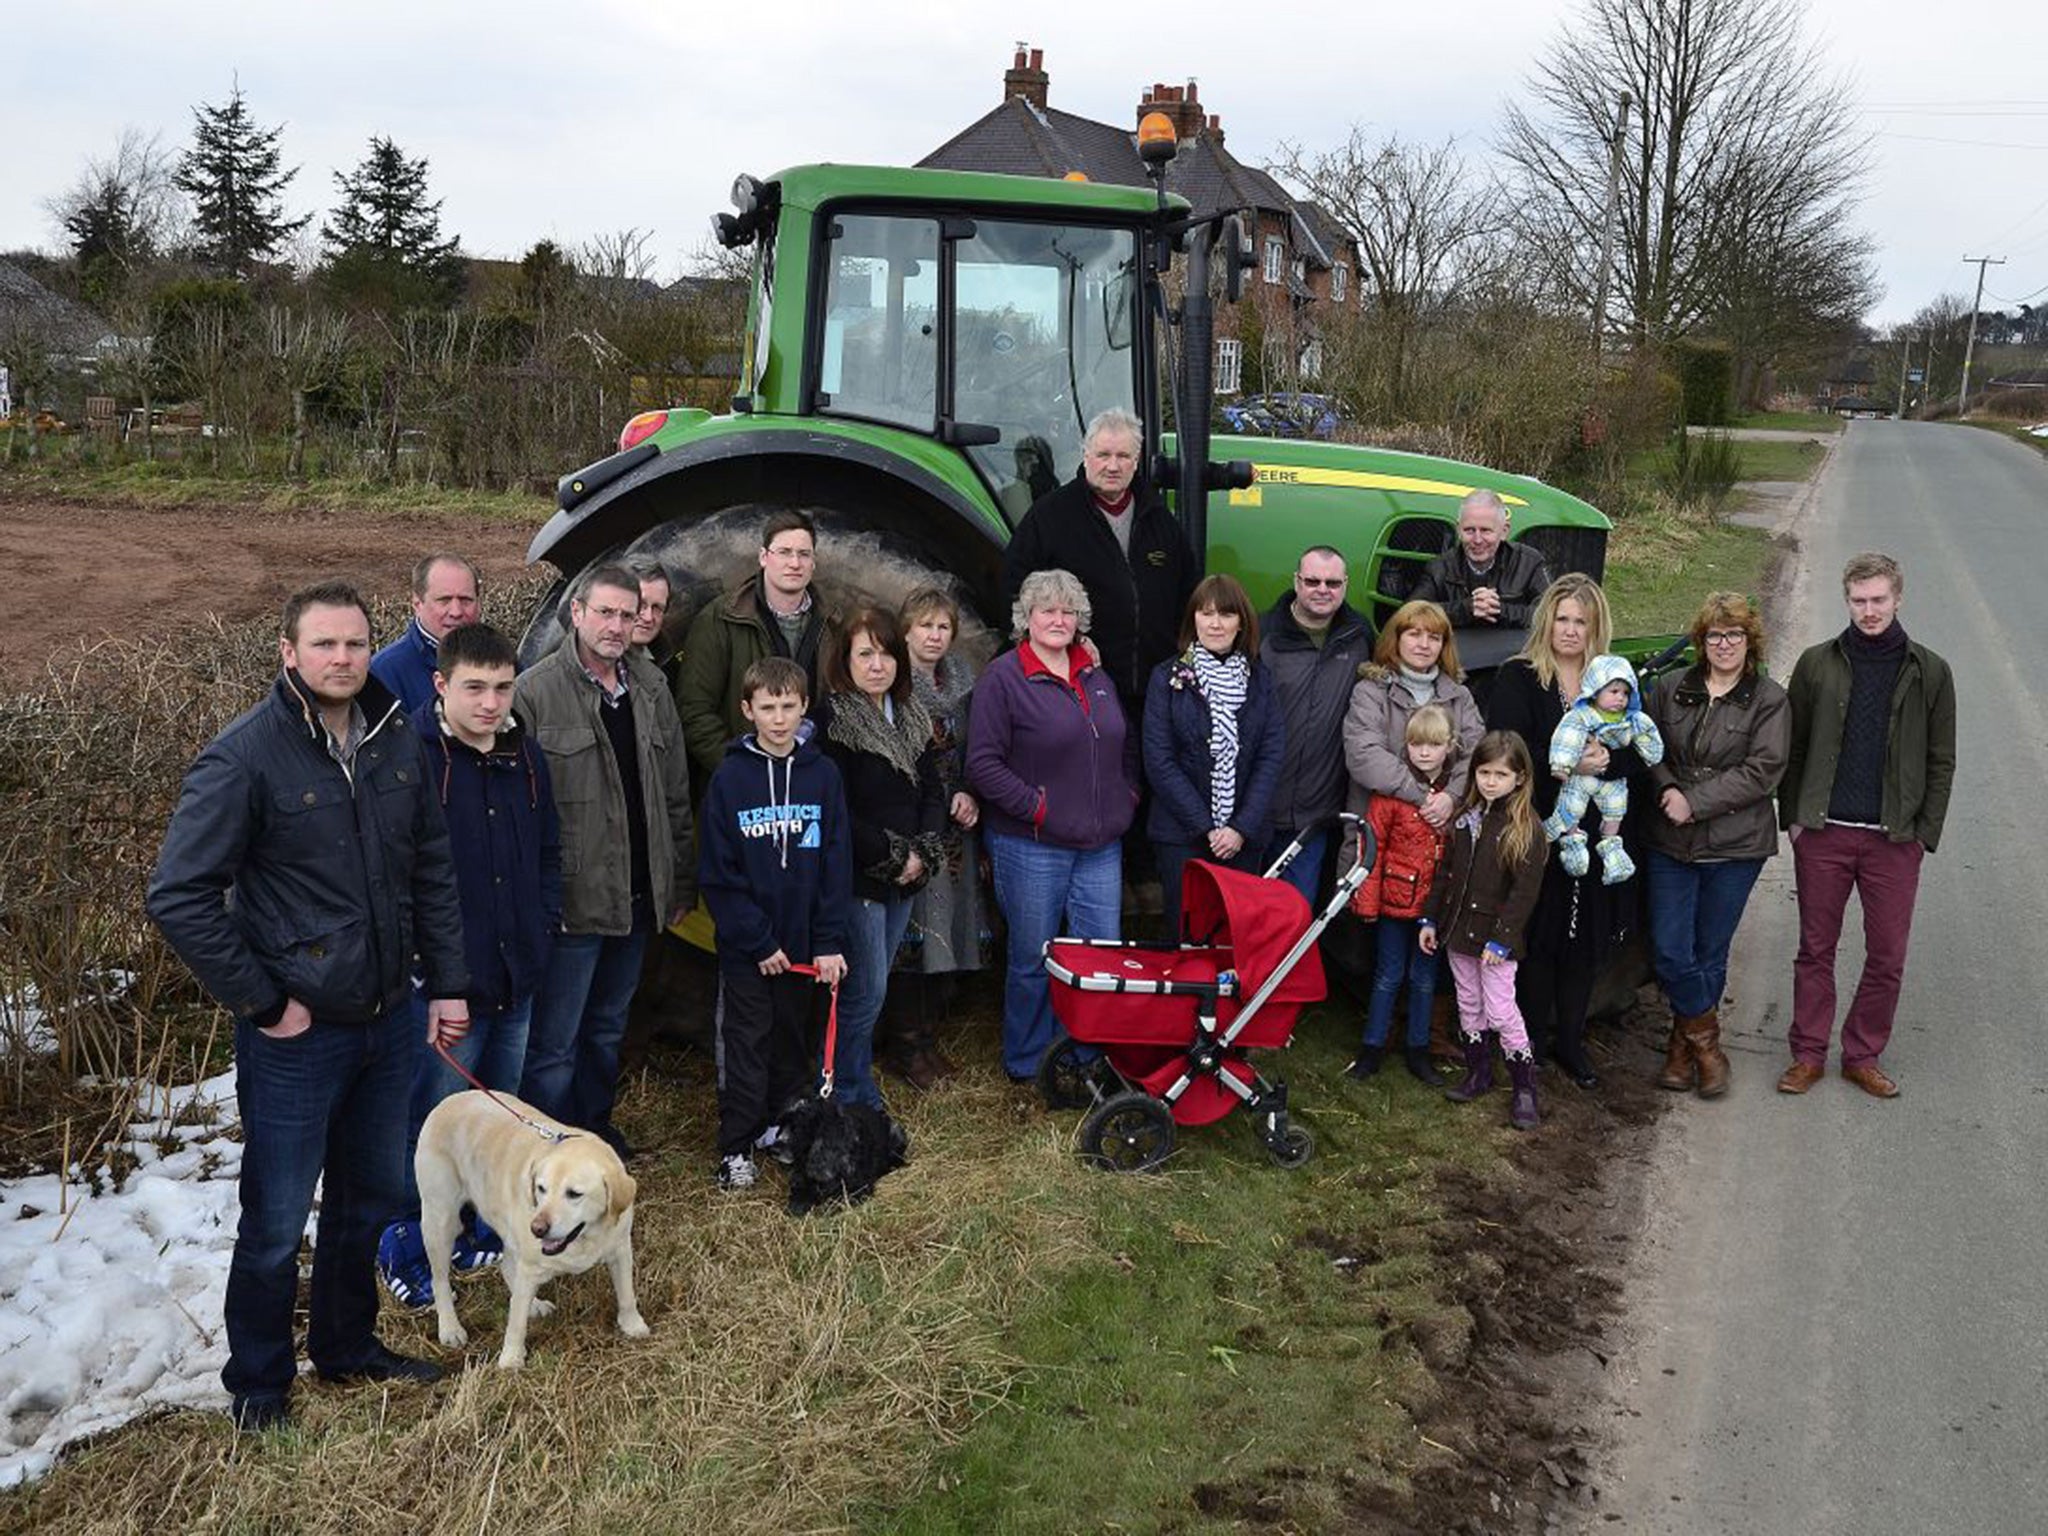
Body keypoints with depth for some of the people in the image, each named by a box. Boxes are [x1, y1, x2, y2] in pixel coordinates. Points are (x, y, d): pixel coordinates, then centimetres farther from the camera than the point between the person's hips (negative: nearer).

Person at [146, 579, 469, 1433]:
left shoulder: (397, 742, 2)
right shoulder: (246, 755, -16)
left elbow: (433, 871, 11)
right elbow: (179, 895, -16)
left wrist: (448, 982, 8)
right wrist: (260, 1002, -14)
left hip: (388, 1021, 6)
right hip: (295, 1034, -6)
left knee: (372, 1199, 20)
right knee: (277, 1224, 7)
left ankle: (346, 1347, 40)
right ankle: (257, 1383, 28)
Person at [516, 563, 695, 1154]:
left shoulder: (650, 688, 10)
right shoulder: (536, 691, -11)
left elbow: (675, 795, 14)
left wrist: (681, 879, 13)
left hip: (637, 898, 6)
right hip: (571, 900, -6)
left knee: (608, 1028, 21)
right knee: (554, 1043, 0)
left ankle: (595, 1129, 37)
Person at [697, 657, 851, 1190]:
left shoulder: (822, 774, -1)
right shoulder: (730, 778, -7)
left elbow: (837, 862, -1)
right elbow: (717, 873, -8)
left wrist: (830, 942, -7)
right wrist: (757, 940, -12)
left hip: (804, 940, 2)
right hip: (744, 945, -2)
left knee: (793, 1036, 15)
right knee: (745, 1041, 5)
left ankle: (781, 1125, 32)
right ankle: (736, 1147, 16)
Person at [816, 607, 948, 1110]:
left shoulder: (913, 718, 11)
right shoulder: (834, 721, -12)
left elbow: (932, 791, 12)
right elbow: (838, 812, -17)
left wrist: (923, 854, -4)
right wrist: (894, 858, -13)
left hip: (905, 879, 7)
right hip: (857, 878, -7)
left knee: (871, 988, 13)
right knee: (866, 990, -4)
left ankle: (859, 1092, 23)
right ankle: (854, 1101, 8)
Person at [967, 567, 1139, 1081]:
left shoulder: (1096, 677, 13)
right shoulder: (1003, 677, -8)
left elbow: (1126, 747, 25)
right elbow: (983, 764, -13)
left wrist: (1126, 797, 11)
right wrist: (1037, 806, -15)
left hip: (1101, 846, 6)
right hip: (1032, 847, -6)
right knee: (1033, 961, 5)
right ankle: (1027, 1065, 22)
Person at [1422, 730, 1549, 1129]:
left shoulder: (1526, 829, -13)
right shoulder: (1465, 818, 6)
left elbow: (1524, 891, -15)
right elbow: (1445, 872, 11)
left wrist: (1501, 939, -18)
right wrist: (1430, 919, 9)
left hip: (1496, 936, -6)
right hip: (1458, 930, 6)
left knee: (1501, 1010, -3)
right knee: (1468, 1005, 15)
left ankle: (1525, 1086, 10)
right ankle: (1478, 1073, 30)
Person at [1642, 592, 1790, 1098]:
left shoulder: (1770, 701, -2)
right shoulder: (1670, 692, 8)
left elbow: (1762, 771, -11)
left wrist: (1695, 801, -16)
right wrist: (1667, 791, -9)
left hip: (1734, 847, -2)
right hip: (1669, 843, 2)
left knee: (1710, 954, 7)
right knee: (1669, 951, -2)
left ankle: (1685, 1042, 24)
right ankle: (1705, 1041, 18)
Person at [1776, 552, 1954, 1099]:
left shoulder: (1929, 673, 3)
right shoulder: (1817, 664, 2)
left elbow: (1940, 762, 5)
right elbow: (1792, 747, 6)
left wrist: (1925, 833, -2)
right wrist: (1792, 816, 0)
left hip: (1894, 838, 0)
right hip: (1822, 831, 0)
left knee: (1887, 956, 6)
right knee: (1816, 949, 8)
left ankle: (1863, 1055, 21)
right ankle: (1808, 1054, 18)